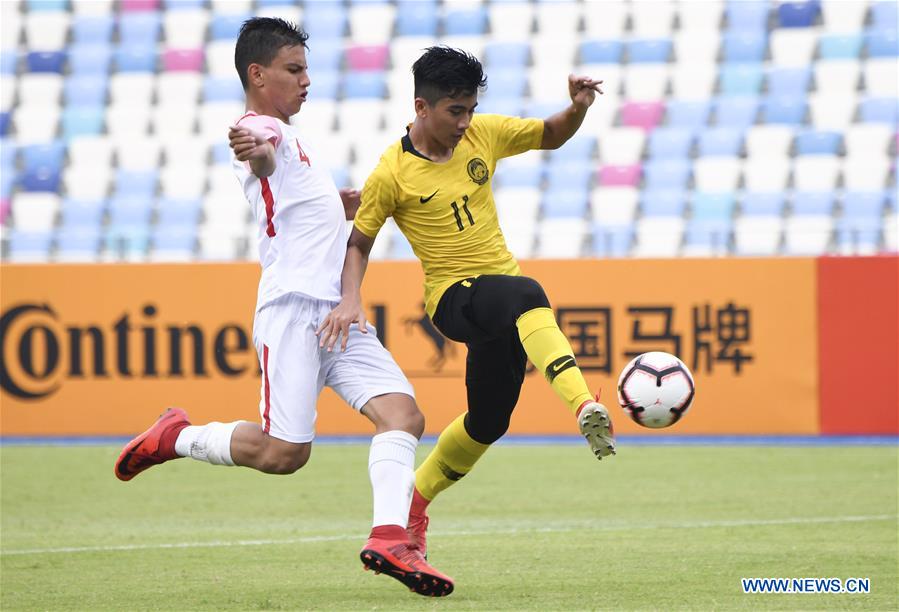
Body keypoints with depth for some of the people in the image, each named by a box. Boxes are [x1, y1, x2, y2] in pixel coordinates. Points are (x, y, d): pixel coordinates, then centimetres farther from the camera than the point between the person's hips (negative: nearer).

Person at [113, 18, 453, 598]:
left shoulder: (290, 137, 24)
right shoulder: (261, 129, -6)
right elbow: (266, 160, -34)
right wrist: (255, 153, -56)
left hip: (339, 313, 9)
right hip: (294, 310, -9)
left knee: (403, 413, -10)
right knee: (283, 453, -12)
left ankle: (390, 538, -23)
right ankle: (179, 437, 12)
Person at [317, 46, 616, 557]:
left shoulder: (484, 133, 3)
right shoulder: (392, 174, -9)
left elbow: (551, 136, 17)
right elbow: (359, 243, 1)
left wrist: (579, 107, -4)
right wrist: (351, 300, -15)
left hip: (503, 300, 6)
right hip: (453, 298, -6)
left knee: (487, 422, 10)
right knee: (527, 294, -39)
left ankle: (414, 500, 35)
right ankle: (585, 408, -59)